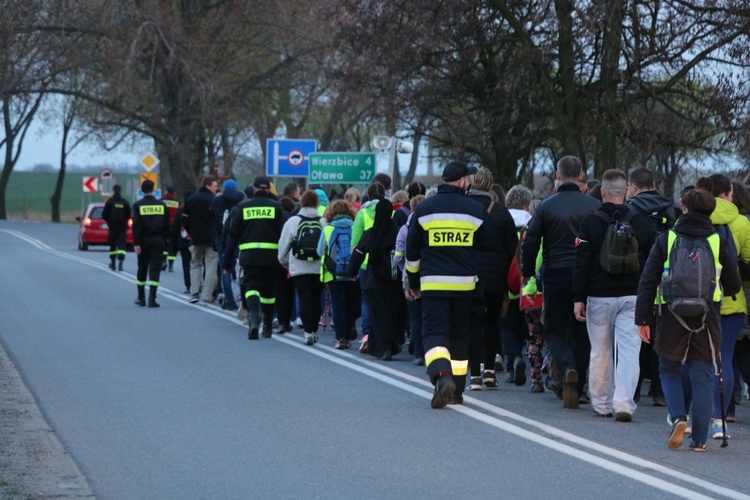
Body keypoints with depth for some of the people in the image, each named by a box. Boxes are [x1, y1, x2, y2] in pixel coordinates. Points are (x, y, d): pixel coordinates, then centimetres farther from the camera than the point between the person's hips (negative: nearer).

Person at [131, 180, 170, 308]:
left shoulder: (138, 205, -4)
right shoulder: (161, 205, 2)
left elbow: (136, 225, -9)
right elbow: (167, 225, 5)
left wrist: (136, 243, -9)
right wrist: (165, 240, 12)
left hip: (144, 240, 0)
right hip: (158, 240, 0)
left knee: (142, 269, 13)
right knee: (155, 269, -2)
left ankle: (141, 298, 19)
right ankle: (152, 299, -12)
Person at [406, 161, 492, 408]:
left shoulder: (425, 208, 1)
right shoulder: (475, 210, 1)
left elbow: (412, 249, 7)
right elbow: (487, 245, 10)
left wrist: (413, 282, 17)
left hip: (433, 283, -1)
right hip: (464, 283, 2)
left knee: (434, 332, -4)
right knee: (460, 335, 14)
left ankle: (443, 376, -30)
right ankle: (456, 390, 17)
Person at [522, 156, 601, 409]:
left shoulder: (546, 206, -3)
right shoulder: (594, 206, 0)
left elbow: (530, 243, -5)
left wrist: (528, 273, 7)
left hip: (556, 276, -1)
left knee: (554, 330, 9)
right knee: (582, 333, 11)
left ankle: (567, 367, -20)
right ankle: (577, 388, 10)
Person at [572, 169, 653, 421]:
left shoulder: (590, 223, -5)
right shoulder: (640, 221, 3)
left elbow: (582, 263, -5)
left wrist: (578, 298, -1)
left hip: (599, 296, -1)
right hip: (633, 297, 1)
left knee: (600, 352, 11)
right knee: (629, 351, -4)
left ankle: (601, 403, 20)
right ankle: (624, 403, -15)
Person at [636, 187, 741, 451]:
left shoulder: (665, 240, 0)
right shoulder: (719, 243, 2)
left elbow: (648, 281, -3)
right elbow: (734, 286, 6)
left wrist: (642, 318, 0)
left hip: (672, 318, 0)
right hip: (708, 319, 0)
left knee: (669, 369, 17)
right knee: (702, 377, 6)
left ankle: (678, 417, -6)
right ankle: (699, 438, 4)